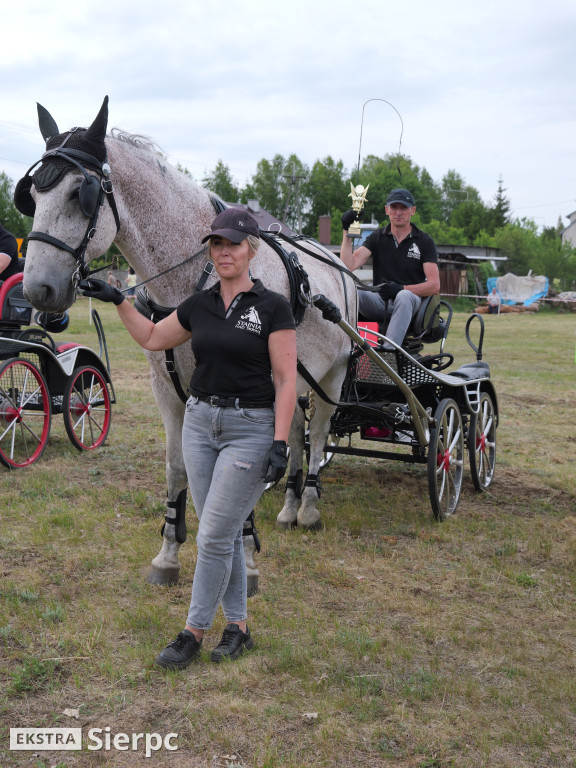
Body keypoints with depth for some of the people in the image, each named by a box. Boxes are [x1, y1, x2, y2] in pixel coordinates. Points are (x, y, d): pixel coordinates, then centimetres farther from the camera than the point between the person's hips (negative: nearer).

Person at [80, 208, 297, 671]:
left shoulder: (272, 308, -9)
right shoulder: (199, 306, 7)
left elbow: (285, 380, -11)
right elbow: (152, 338, 23)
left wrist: (280, 443, -17)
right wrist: (118, 301, 14)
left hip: (251, 428, -6)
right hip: (200, 422, 6)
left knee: (214, 536, -4)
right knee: (225, 534, 12)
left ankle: (195, 632, 12)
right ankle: (238, 627, 25)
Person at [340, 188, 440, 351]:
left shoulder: (424, 241, 6)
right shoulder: (377, 238, 13)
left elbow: (434, 285, -3)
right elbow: (349, 265, -1)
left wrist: (401, 288, -18)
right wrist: (347, 232, -11)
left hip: (409, 301, -2)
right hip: (379, 302, 2)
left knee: (404, 296, -38)